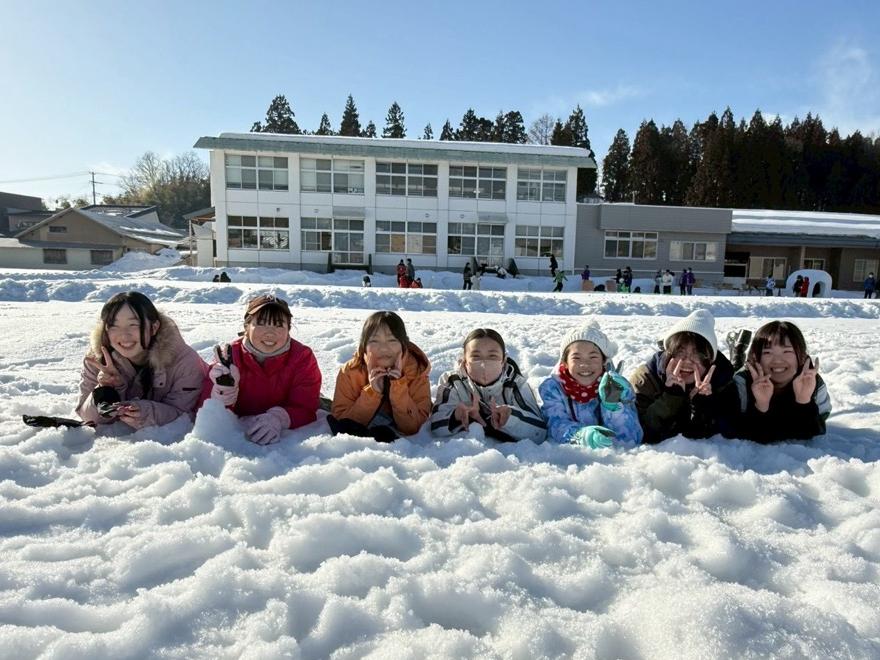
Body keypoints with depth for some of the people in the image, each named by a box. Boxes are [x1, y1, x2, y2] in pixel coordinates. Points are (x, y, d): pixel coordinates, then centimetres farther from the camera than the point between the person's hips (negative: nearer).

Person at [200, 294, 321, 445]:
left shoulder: (303, 357, -7)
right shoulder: (229, 357, -7)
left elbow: (305, 410, -13)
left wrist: (280, 417, -34)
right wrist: (224, 392, -30)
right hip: (237, 435, -1)